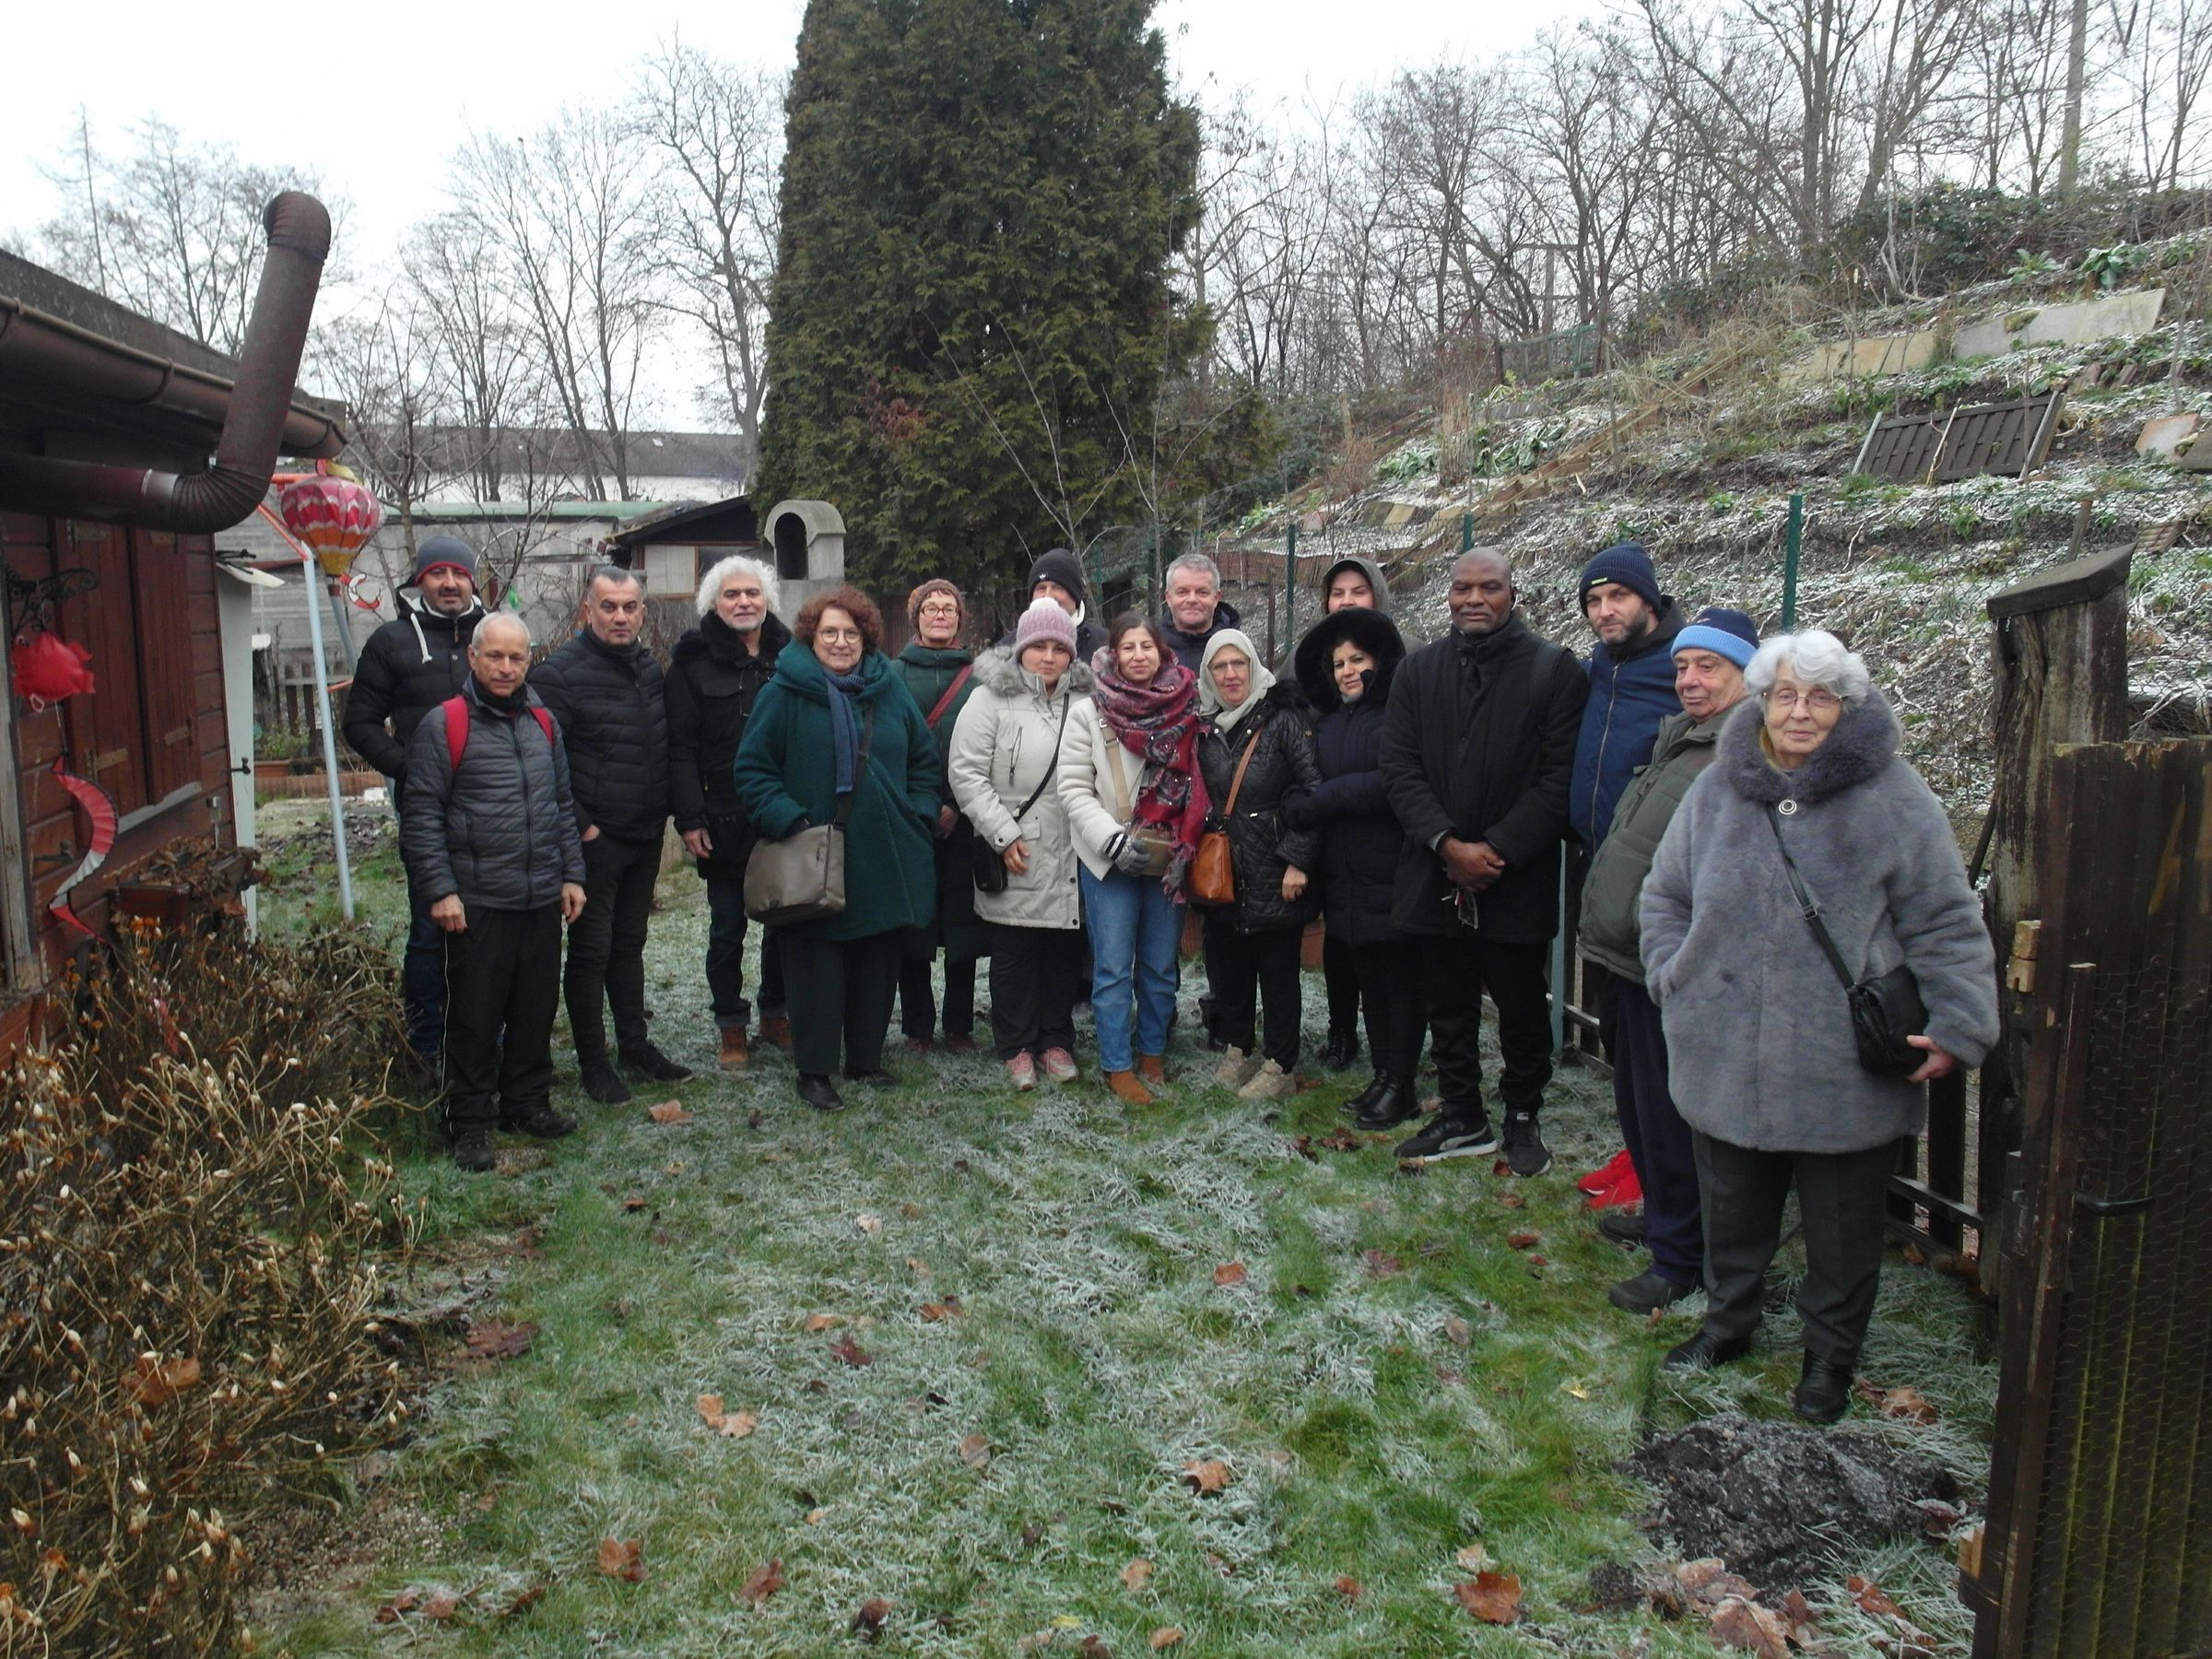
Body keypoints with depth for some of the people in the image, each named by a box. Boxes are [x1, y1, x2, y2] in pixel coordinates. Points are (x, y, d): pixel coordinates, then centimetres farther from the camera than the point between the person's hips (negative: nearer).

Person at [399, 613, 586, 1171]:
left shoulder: (543, 723, 12)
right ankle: (470, 1122, 15)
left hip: (542, 899, 5)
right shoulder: (443, 725, -6)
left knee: (537, 1009, 14)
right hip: (476, 902, -5)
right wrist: (440, 889, -14)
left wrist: (572, 874, 12)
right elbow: (422, 816, -8)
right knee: (475, 1016, 3)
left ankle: (527, 1102, 30)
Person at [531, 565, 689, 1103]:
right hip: (594, 839, -6)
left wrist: (664, 814, 10)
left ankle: (636, 1047, 27)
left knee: (629, 944, 17)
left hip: (645, 837, 7)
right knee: (591, 949, 3)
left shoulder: (651, 669, 10)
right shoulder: (561, 673, -13)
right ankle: (593, 1062, 14)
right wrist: (580, 827, -17)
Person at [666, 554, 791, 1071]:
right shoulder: (694, 662, -1)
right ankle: (731, 1026, 17)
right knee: (727, 927, 5)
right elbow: (681, 749, -5)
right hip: (725, 824, -2)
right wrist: (689, 819, -12)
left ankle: (776, 1011, 28)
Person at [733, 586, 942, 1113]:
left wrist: (920, 816, 5)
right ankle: (814, 1070, 13)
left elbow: (924, 762, 17)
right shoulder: (785, 693, -3)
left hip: (885, 859, 4)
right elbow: (753, 769, -3)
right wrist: (787, 820, -15)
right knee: (817, 968, 0)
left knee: (878, 964, 11)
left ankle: (866, 1059, 26)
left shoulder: (891, 690, 9)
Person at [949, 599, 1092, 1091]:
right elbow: (967, 773, -7)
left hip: (1071, 859, 3)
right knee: (1014, 953, 7)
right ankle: (1017, 1046, 21)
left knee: (1065, 950, 11)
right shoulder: (991, 699, -3)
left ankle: (1056, 1039, 27)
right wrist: (1003, 834, -12)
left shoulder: (1085, 702, 7)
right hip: (1014, 857, -3)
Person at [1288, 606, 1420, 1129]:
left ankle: (1401, 1087, 11)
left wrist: (1310, 805, -15)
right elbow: (1317, 788, 13)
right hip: (1346, 878, 7)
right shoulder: (1327, 723, 15)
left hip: (1391, 877, -7)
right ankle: (1381, 1078, 24)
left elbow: (1389, 785, -20)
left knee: (1400, 981, 2)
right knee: (1369, 980, 14)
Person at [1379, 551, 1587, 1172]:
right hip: (1435, 877, 3)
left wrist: (1497, 850, -15)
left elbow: (1559, 778, -8)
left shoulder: (1554, 669, -3)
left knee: (1521, 1007, 9)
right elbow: (1399, 767, 1)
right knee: (1448, 1006, 13)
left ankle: (1522, 1117, 27)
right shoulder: (1419, 670, 7)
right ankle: (1463, 1118, 28)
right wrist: (1448, 844, -12)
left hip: (1517, 880, -3)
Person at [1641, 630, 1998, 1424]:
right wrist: (1673, 980, 3)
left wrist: (1957, 1027, -11)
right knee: (1731, 1211, 20)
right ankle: (1727, 1322, 43)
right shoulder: (1717, 789, 2)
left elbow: (1947, 927, -4)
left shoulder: (1895, 798, -8)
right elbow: (1664, 897, 14)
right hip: (1726, 1062, 3)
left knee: (1841, 1231, 13)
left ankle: (1830, 1357, 35)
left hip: (1846, 1078, -3)